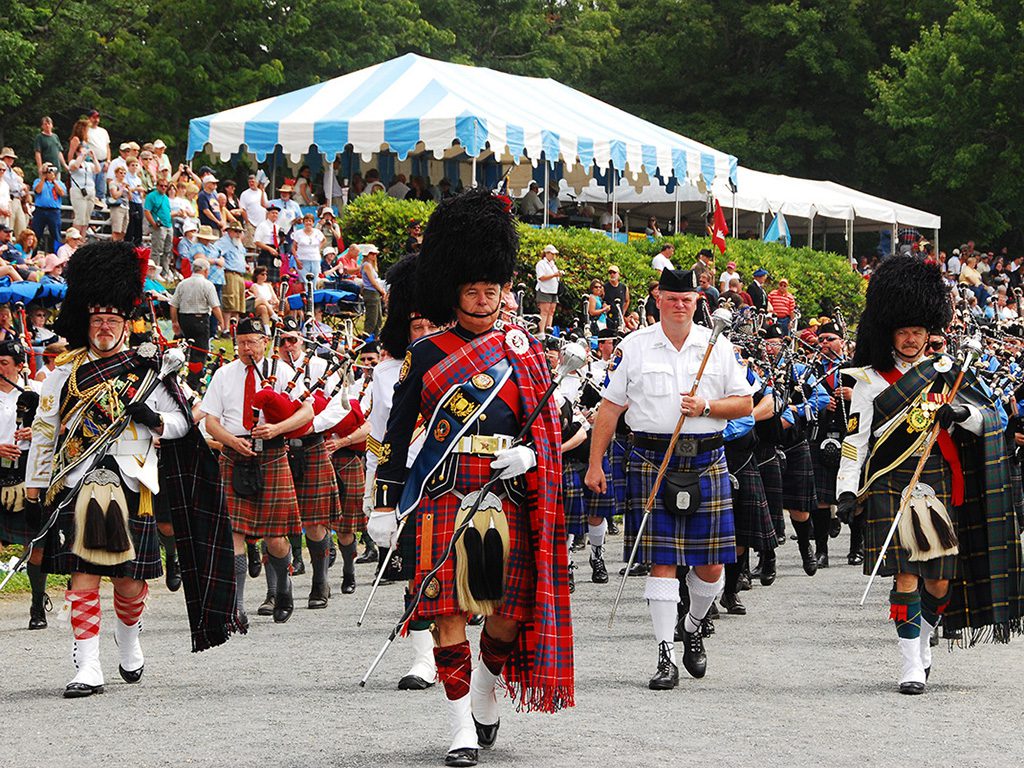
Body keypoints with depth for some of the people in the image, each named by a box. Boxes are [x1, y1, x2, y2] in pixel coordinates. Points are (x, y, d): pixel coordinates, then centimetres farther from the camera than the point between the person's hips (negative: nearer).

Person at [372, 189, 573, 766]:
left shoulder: (525, 351, 10)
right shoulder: (426, 355, 5)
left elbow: (548, 425, 13)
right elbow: (398, 431, 6)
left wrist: (529, 455, -9)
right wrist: (385, 504, 1)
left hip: (508, 495, 2)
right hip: (443, 496, -1)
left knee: (510, 612, 2)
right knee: (449, 611, -6)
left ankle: (486, 702, 29)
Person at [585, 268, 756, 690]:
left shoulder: (718, 347, 6)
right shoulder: (633, 347, 3)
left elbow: (744, 403, 8)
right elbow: (609, 408, 5)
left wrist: (705, 407, -10)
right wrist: (595, 464, 2)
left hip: (706, 461, 2)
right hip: (652, 461, -2)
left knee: (710, 564, 3)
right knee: (661, 561, -5)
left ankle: (693, 629, 32)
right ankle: (666, 657, -3)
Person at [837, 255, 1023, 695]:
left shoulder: (945, 373, 11)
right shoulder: (871, 380, 2)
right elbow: (855, 439, -2)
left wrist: (961, 413, -12)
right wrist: (847, 491, -12)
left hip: (940, 489, 3)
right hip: (892, 489, -3)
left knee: (939, 583, 5)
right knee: (906, 577, -9)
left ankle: (921, 641, 30)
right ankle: (912, 665, -5)